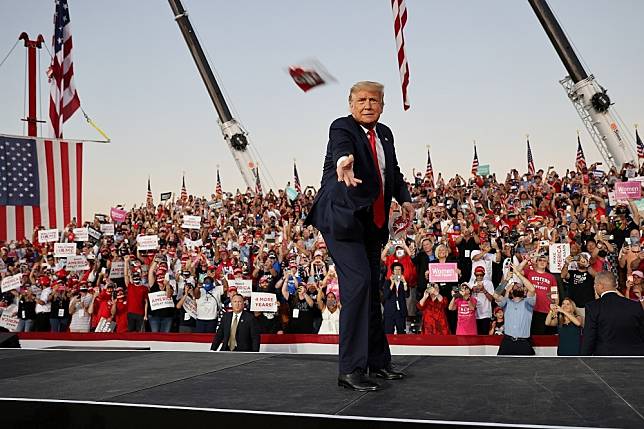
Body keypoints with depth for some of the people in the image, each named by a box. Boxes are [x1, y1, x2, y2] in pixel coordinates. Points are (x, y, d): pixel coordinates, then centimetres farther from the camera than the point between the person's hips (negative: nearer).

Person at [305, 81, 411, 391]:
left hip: (372, 223, 8)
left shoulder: (385, 133, 11)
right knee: (358, 283, -20)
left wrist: (404, 199, 4)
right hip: (342, 218, -8)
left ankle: (378, 361, 27)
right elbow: (341, 147, -35)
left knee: (372, 289, 14)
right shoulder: (342, 128, -11)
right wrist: (344, 160, -58)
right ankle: (350, 369, -14)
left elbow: (394, 172, 22)